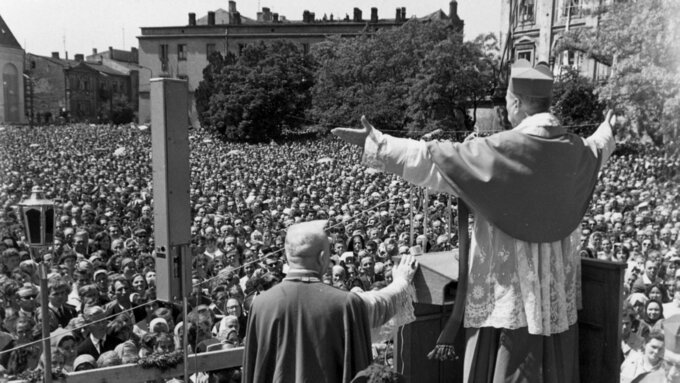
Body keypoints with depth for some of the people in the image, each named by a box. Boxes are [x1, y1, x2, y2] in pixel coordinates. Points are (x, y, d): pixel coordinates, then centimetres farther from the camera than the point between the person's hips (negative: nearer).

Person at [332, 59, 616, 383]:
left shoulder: (505, 149, -20)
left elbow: (436, 161, -20)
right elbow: (595, 152, 27)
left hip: (511, 287, -7)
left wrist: (377, 145, -13)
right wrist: (607, 133, 52)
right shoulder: (572, 149, 2)